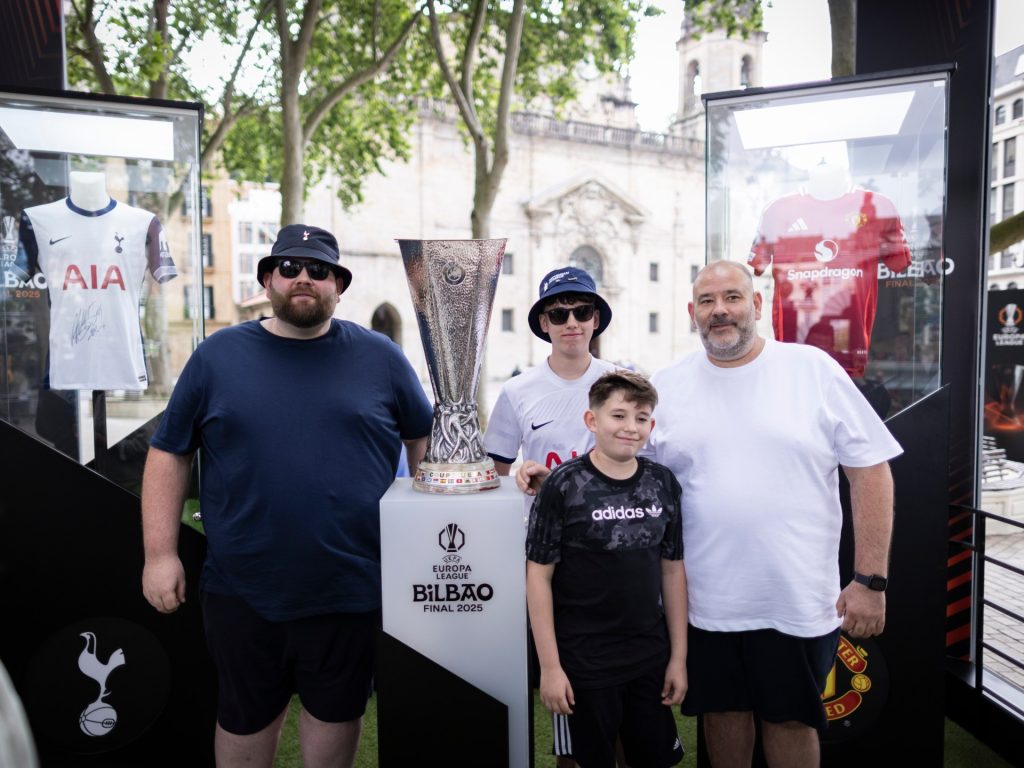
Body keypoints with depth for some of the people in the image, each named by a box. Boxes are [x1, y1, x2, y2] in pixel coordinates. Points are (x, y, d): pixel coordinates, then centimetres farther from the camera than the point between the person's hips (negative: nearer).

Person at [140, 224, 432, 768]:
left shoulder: (379, 357, -1)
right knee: (245, 717, 20)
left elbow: (426, 439, 7)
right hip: (242, 590, 1)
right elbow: (169, 454, 4)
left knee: (337, 712, 18)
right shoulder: (218, 355, 1)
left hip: (352, 589, 0)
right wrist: (160, 554, -1)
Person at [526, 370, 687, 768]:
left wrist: (679, 657, 6)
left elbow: (672, 570, 6)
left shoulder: (663, 483, 0)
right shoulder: (565, 486, -13)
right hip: (584, 663, -4)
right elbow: (539, 575, -10)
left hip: (651, 659, 4)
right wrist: (549, 666, -11)